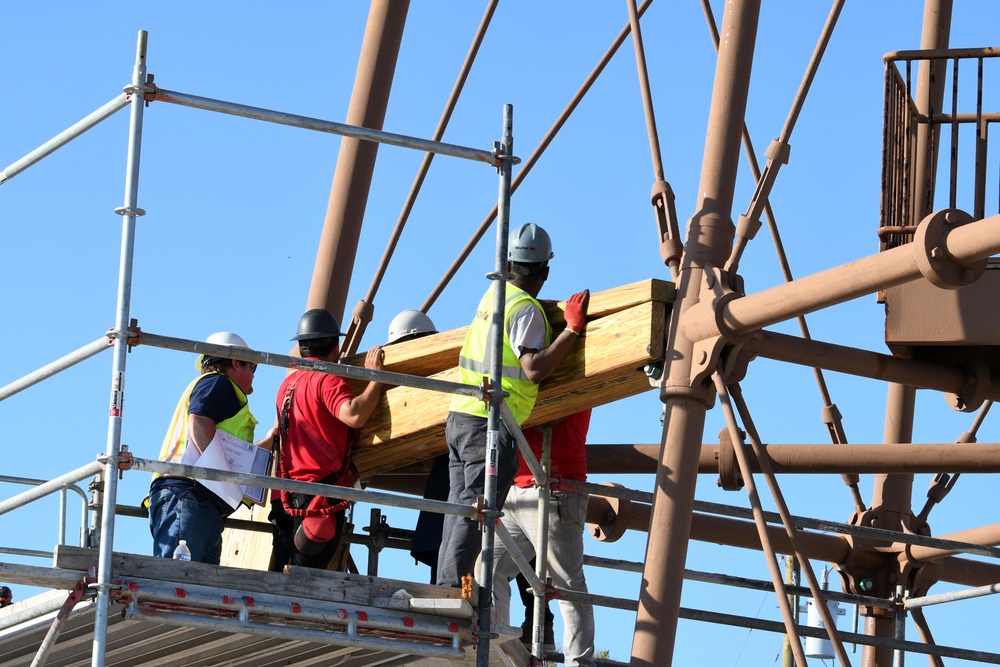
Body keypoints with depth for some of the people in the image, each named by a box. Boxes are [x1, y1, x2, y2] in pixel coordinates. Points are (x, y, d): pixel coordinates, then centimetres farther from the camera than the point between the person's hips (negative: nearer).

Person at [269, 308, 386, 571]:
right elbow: (354, 415, -26)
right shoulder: (327, 380, -8)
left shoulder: (287, 384, 18)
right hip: (319, 497, -8)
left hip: (286, 497, 8)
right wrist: (376, 377, -13)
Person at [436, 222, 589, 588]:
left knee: (459, 510, 9)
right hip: (490, 424, -8)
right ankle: (451, 588, -18)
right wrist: (572, 329, -20)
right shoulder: (526, 310, -11)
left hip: (459, 418, 8)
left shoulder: (494, 293, 14)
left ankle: (443, 589, 6)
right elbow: (533, 370, -22)